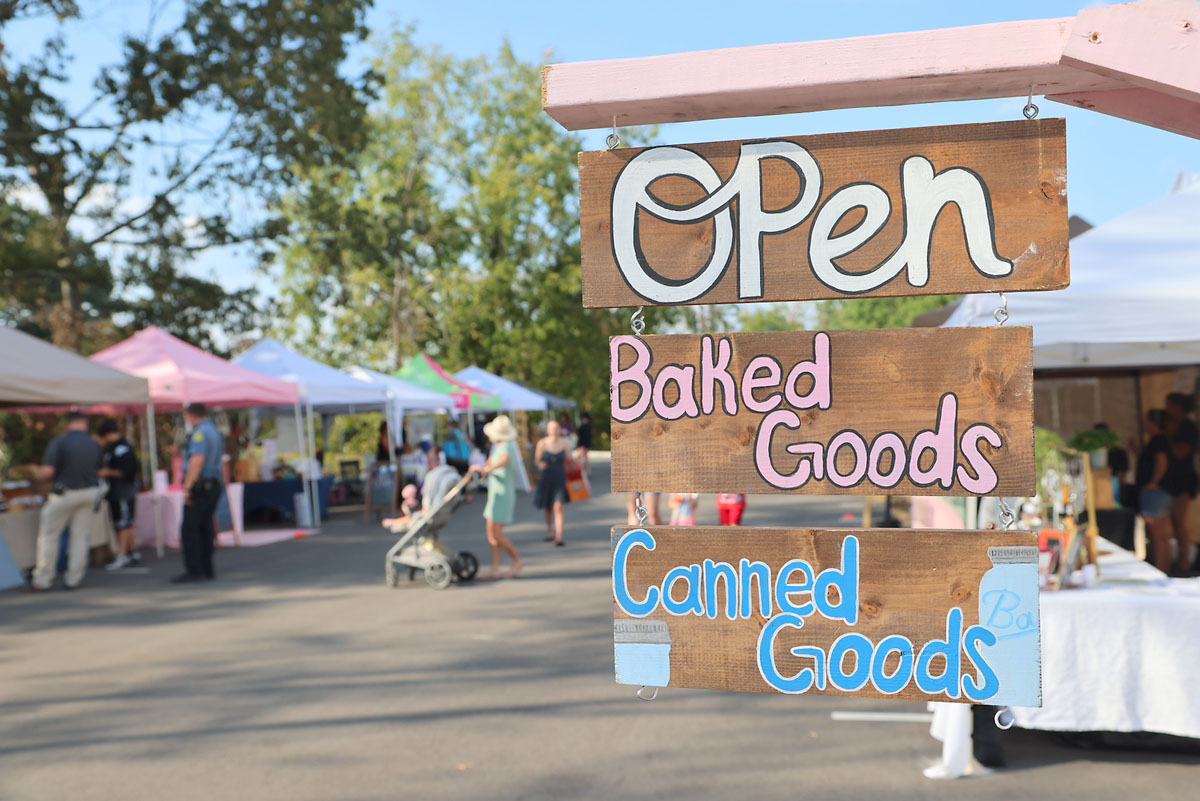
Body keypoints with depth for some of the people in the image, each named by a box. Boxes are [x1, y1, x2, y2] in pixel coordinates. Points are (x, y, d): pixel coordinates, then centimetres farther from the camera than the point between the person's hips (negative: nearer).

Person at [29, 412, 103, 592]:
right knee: (80, 536, 10)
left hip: (65, 493, -4)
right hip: (90, 493, 4)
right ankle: (73, 579, 13)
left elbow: (47, 471, -19)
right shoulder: (94, 445, 1)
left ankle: (42, 580, 10)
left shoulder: (59, 442, -13)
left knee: (48, 534, 9)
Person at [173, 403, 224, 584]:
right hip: (214, 485, 9)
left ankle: (194, 570, -8)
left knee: (189, 528, -6)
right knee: (205, 528, 12)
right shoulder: (215, 431, 17)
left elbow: (197, 460, -23)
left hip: (200, 487, -9)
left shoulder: (200, 433, -13)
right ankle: (207, 570, 14)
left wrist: (187, 487, -23)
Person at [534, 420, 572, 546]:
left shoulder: (565, 443, -2)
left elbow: (567, 461, 9)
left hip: (560, 479, -1)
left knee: (558, 507, -14)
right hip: (546, 478, 1)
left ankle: (558, 537, -16)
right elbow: (537, 460, 0)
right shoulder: (542, 443, -6)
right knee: (548, 508, 14)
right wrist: (540, 465, -19)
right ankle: (550, 532, 37)